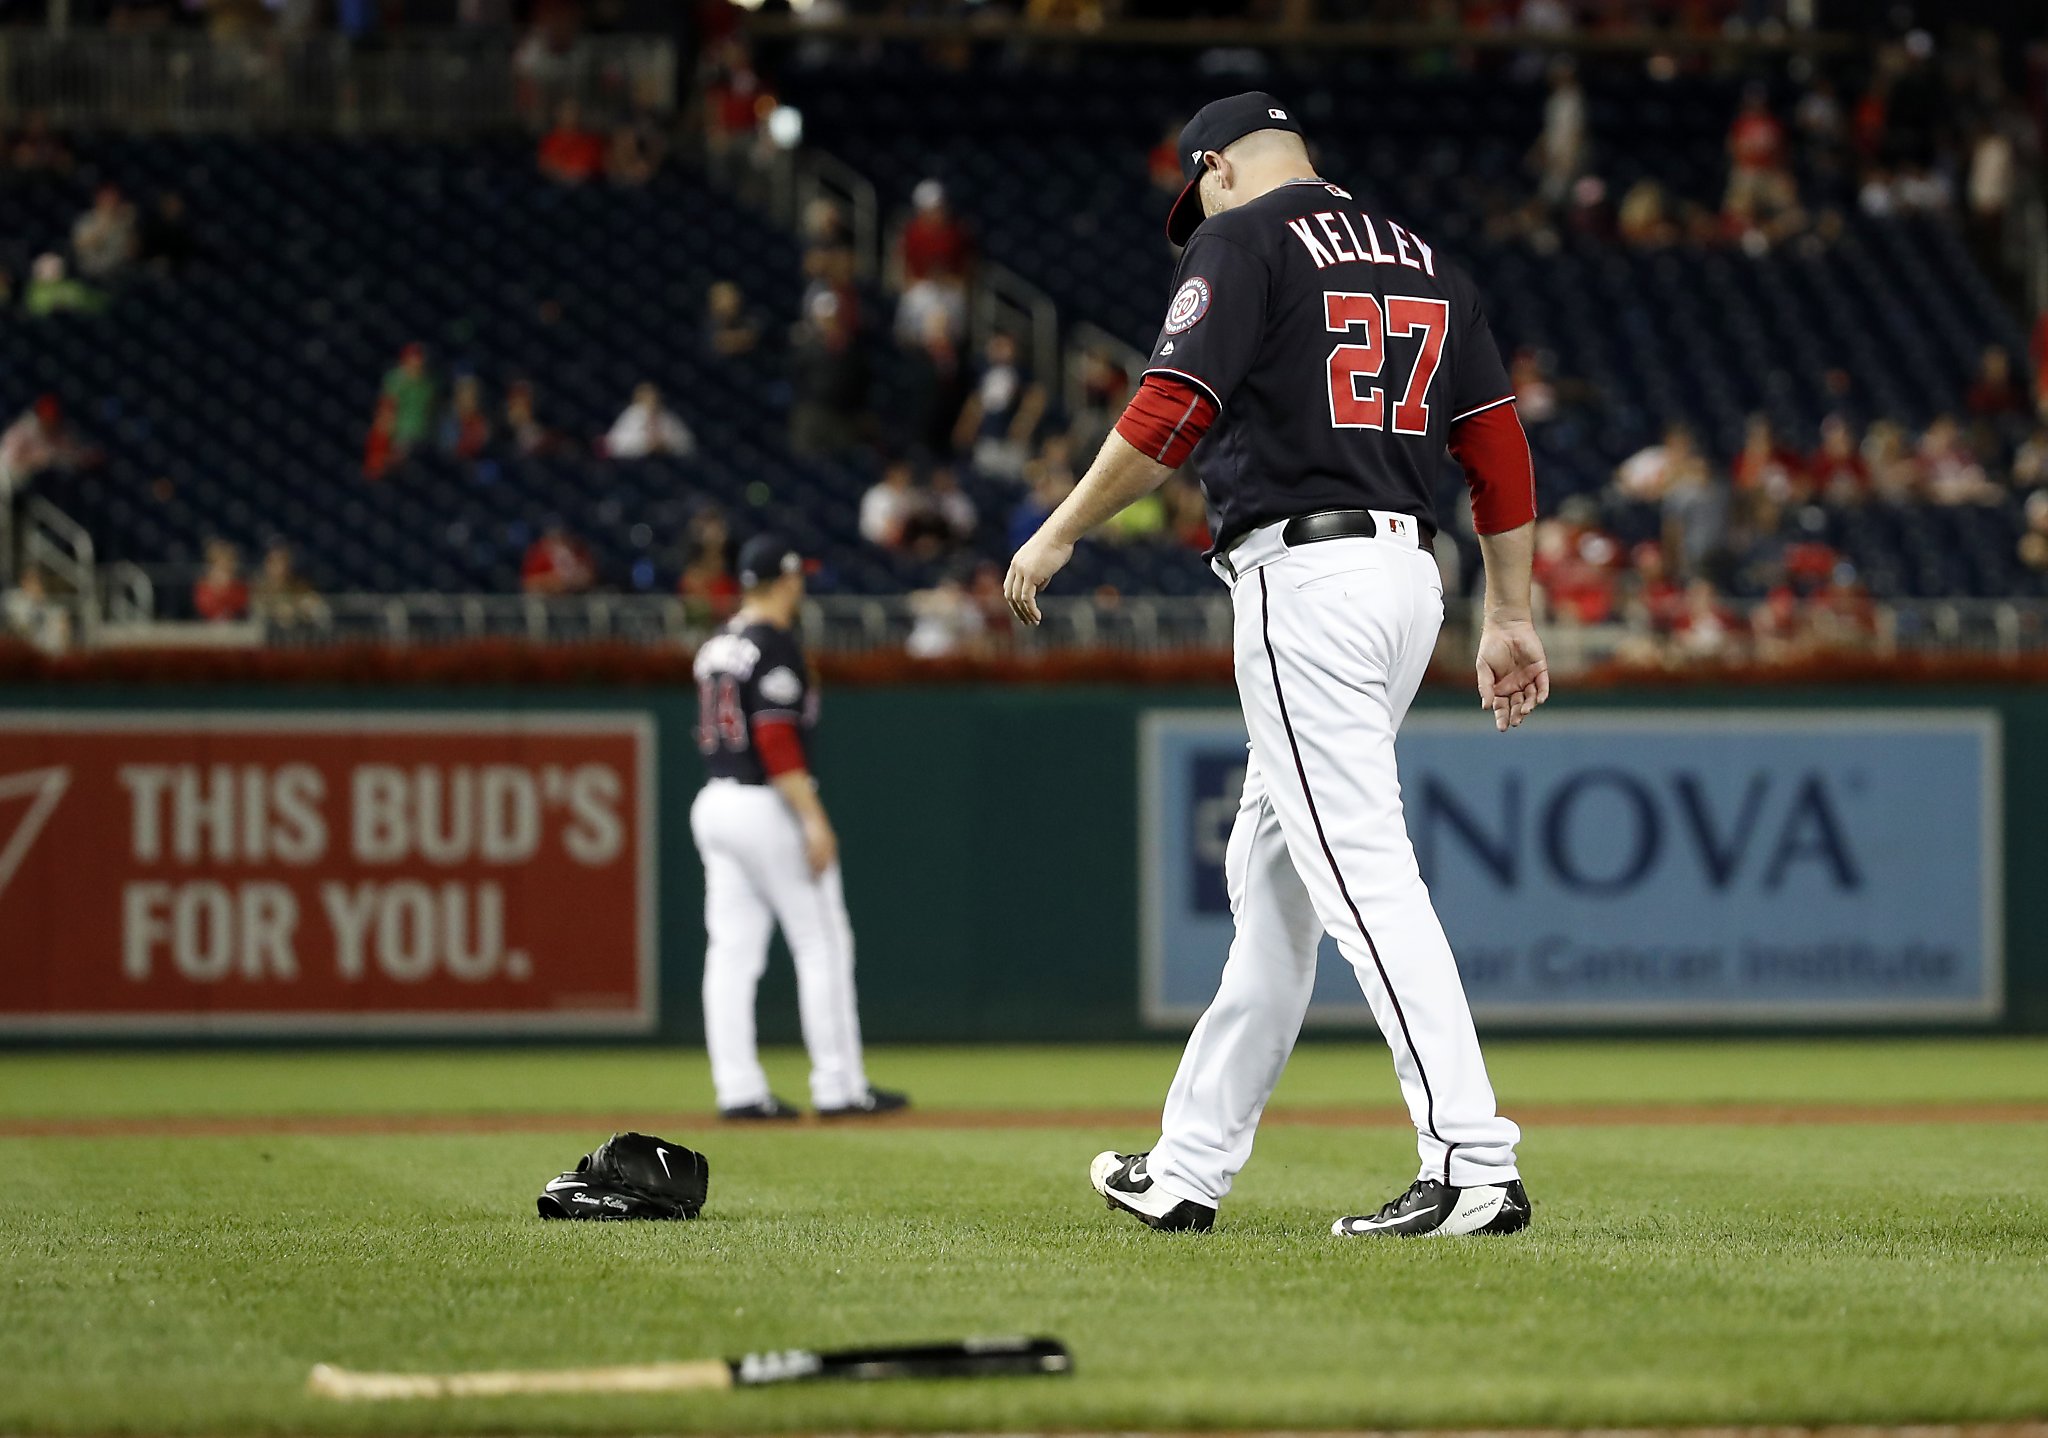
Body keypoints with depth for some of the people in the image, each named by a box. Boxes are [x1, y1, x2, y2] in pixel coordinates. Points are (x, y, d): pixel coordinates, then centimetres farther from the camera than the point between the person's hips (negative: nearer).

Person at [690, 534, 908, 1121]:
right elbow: (776, 737, -21)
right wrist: (814, 820, -23)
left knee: (731, 951, 5)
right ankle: (838, 1087, -1)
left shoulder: (716, 647, 13)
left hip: (713, 803, 9)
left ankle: (738, 1089, 2)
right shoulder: (775, 646, -13)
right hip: (767, 806, -9)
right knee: (823, 944, -2)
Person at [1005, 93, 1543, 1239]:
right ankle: (1190, 1169, 22)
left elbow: (1171, 415, -14)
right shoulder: (1424, 259, 18)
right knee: (1270, 874, 15)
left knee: (1364, 874, -13)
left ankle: (1475, 1167, -22)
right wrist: (1512, 616, 14)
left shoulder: (1245, 241, -3)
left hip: (1302, 578, -8)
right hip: (1410, 576, 8)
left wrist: (1059, 536, -5)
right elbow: (1499, 444, 13)